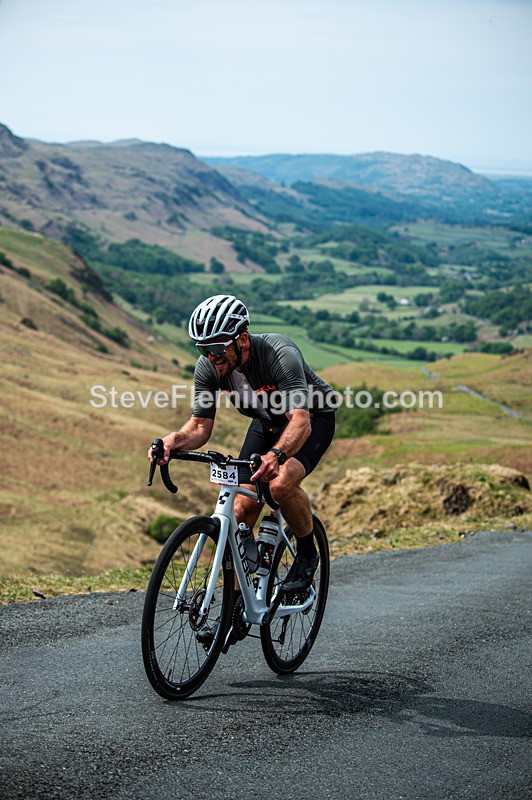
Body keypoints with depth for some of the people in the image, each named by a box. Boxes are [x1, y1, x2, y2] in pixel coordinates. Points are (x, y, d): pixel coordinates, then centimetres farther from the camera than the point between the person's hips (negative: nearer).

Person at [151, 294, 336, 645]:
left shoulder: (280, 354, -37)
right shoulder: (208, 367, -20)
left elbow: (301, 420, -47)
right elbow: (200, 426, -15)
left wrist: (276, 454, -66)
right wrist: (175, 439, -38)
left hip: (314, 418, -5)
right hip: (267, 422, 6)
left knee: (281, 484, -33)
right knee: (241, 510, -8)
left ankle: (307, 554, -4)